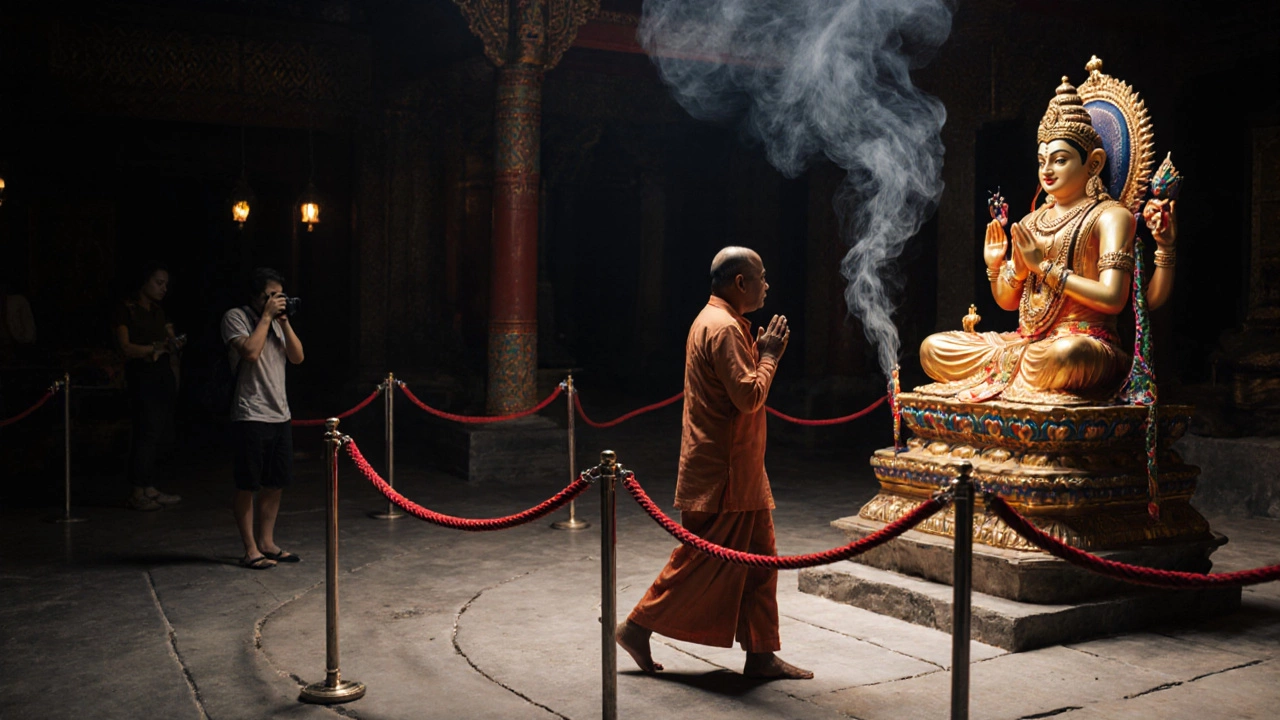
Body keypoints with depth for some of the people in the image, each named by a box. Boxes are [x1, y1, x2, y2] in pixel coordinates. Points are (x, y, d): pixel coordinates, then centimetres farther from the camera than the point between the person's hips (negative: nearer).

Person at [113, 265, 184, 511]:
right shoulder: (127, 310, -2)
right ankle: (138, 493, -7)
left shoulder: (159, 311, 19)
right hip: (141, 374, -7)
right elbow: (125, 347, -10)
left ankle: (150, 489, 12)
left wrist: (174, 344, -8)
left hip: (163, 373, 7)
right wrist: (155, 347, -22)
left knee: (164, 434, 4)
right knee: (148, 431, -12)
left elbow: (170, 342, 15)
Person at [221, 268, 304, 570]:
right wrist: (267, 317, -14)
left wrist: (284, 322, -2)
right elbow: (250, 352, -21)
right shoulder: (236, 318, -6)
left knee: (275, 484, 12)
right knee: (248, 486, 1)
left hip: (280, 414, 7)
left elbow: (297, 357, 7)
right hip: (251, 416, -7)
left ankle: (267, 543, 24)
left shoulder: (277, 321, 15)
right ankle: (251, 550, 8)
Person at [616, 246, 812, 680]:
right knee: (700, 560, -1)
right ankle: (637, 627, 11)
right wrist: (768, 356, -11)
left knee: (759, 558, 11)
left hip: (738, 470, 11)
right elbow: (749, 396, -23)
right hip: (721, 471, -11)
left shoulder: (716, 322, 16)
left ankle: (761, 653, 16)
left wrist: (760, 354, 9)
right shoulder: (724, 328, -18)